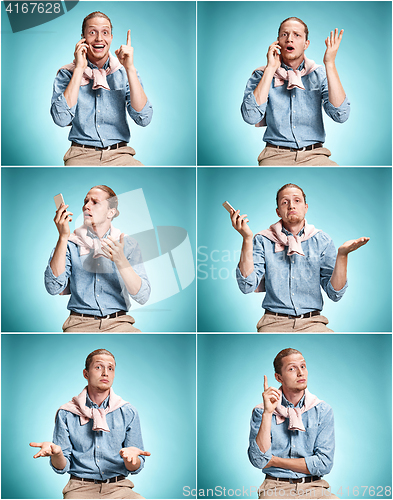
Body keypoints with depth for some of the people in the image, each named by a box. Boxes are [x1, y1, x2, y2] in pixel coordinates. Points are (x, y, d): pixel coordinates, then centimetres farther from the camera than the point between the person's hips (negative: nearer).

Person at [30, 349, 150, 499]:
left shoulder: (128, 413, 6)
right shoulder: (66, 414, 4)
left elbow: (135, 469, 5)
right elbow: (61, 468, 3)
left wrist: (129, 456, -19)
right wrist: (56, 453, -20)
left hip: (118, 487, 1)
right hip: (80, 487, -1)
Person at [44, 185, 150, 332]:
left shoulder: (128, 244, 7)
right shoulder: (70, 244, 6)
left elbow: (142, 296, -3)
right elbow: (53, 288, -10)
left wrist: (120, 261, -19)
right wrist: (63, 237, -14)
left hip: (118, 323, 1)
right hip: (80, 323, -1)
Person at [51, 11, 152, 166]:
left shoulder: (124, 72, 8)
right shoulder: (66, 73, 5)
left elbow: (144, 119, -6)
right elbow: (61, 119, -12)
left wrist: (130, 68, -9)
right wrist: (79, 69, -10)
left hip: (119, 154, 1)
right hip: (82, 154, -1)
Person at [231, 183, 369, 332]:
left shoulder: (322, 241, 8)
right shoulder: (263, 240, 5)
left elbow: (335, 294, 2)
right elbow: (247, 287, -7)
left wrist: (342, 255, -12)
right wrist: (247, 239, -12)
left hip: (312, 322, 2)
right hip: (274, 322, -2)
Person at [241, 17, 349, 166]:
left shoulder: (320, 75, 10)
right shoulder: (261, 76, 7)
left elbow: (341, 115, -7)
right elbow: (250, 117, -12)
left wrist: (330, 64, -9)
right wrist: (270, 69, -8)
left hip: (314, 154, 2)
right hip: (276, 154, -2)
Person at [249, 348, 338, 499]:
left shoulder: (323, 410, 4)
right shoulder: (260, 412, 1)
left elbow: (324, 464, -4)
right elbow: (259, 461, -12)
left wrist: (275, 460, -6)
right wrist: (267, 413, -18)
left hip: (314, 487, 1)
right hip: (276, 487, -1)